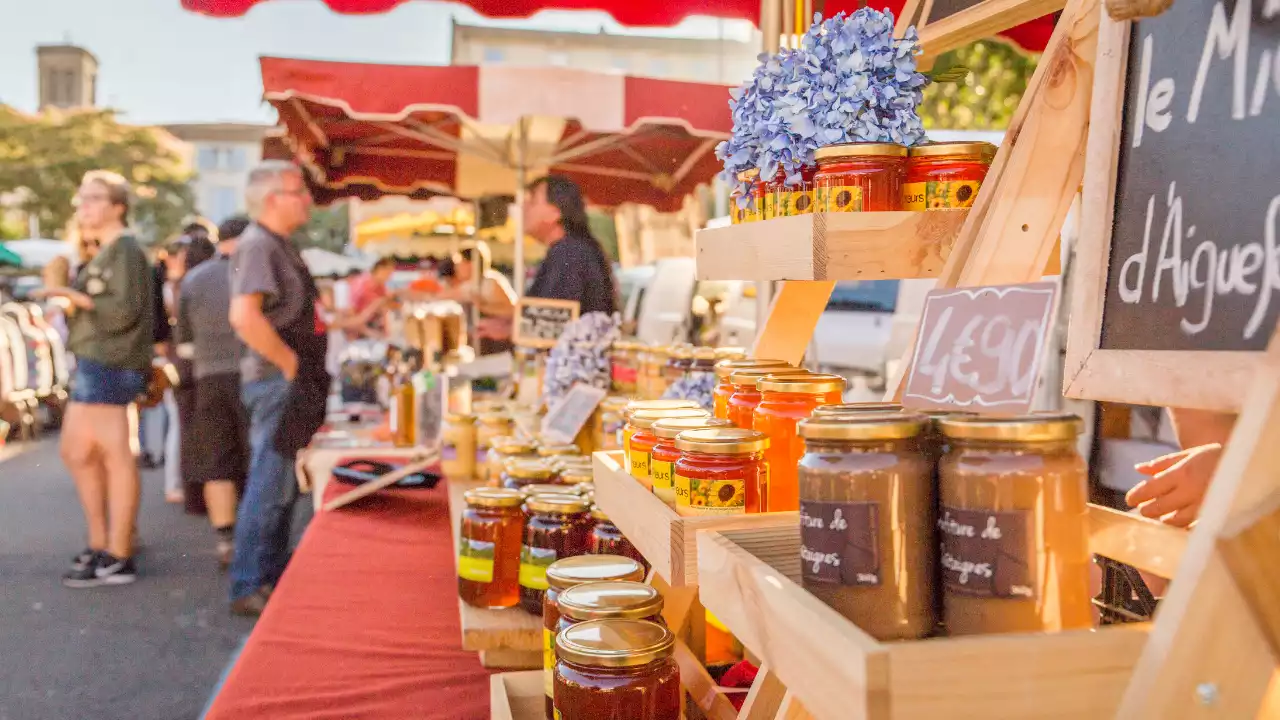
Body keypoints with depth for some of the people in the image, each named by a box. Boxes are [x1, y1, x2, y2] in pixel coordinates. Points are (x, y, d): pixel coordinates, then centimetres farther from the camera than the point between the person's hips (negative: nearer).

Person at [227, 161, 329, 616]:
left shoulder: (278, 244, 16)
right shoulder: (257, 245, -15)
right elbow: (244, 316, -28)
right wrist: (290, 363, -21)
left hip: (290, 381, 10)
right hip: (275, 380, -10)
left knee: (281, 485, 16)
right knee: (269, 486, -5)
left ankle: (273, 577, 27)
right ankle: (248, 588, 4)